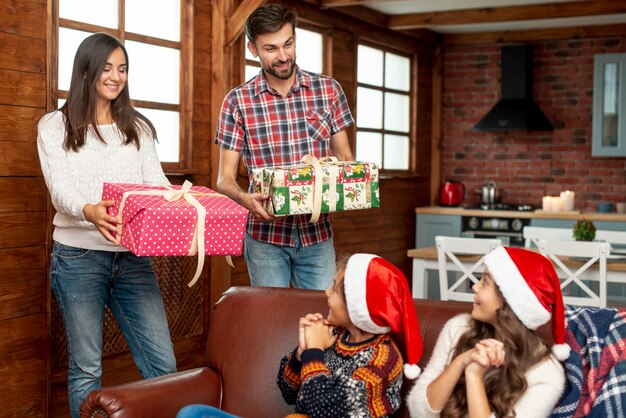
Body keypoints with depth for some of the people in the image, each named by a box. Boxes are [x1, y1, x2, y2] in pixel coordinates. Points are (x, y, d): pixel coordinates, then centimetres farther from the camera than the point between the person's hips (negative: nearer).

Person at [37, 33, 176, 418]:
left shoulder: (138, 127, 15)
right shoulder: (55, 126, 4)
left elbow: (157, 182, 5)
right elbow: (60, 188, -9)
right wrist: (89, 212, -32)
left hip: (133, 256, 3)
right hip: (79, 256, -3)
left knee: (163, 363, 0)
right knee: (86, 369, 5)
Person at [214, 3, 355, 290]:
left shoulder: (328, 91, 2)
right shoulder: (237, 102, -3)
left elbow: (344, 157, 10)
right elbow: (225, 178, -1)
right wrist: (245, 199, -23)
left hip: (318, 234, 1)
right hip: (265, 236, -1)